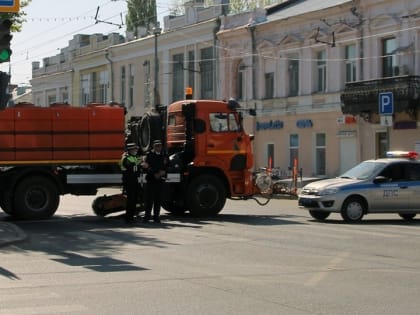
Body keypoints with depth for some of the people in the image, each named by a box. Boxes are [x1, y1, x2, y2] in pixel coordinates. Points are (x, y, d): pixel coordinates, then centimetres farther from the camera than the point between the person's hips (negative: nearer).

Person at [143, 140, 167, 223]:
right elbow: (147, 167, -6)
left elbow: (166, 167, 15)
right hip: (151, 179, -3)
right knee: (149, 198, -4)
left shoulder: (164, 156, 13)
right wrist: (155, 174, -15)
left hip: (160, 180, 3)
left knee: (158, 199, 4)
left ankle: (156, 216, 8)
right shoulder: (149, 155, 2)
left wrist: (163, 172, -6)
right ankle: (147, 215, 2)